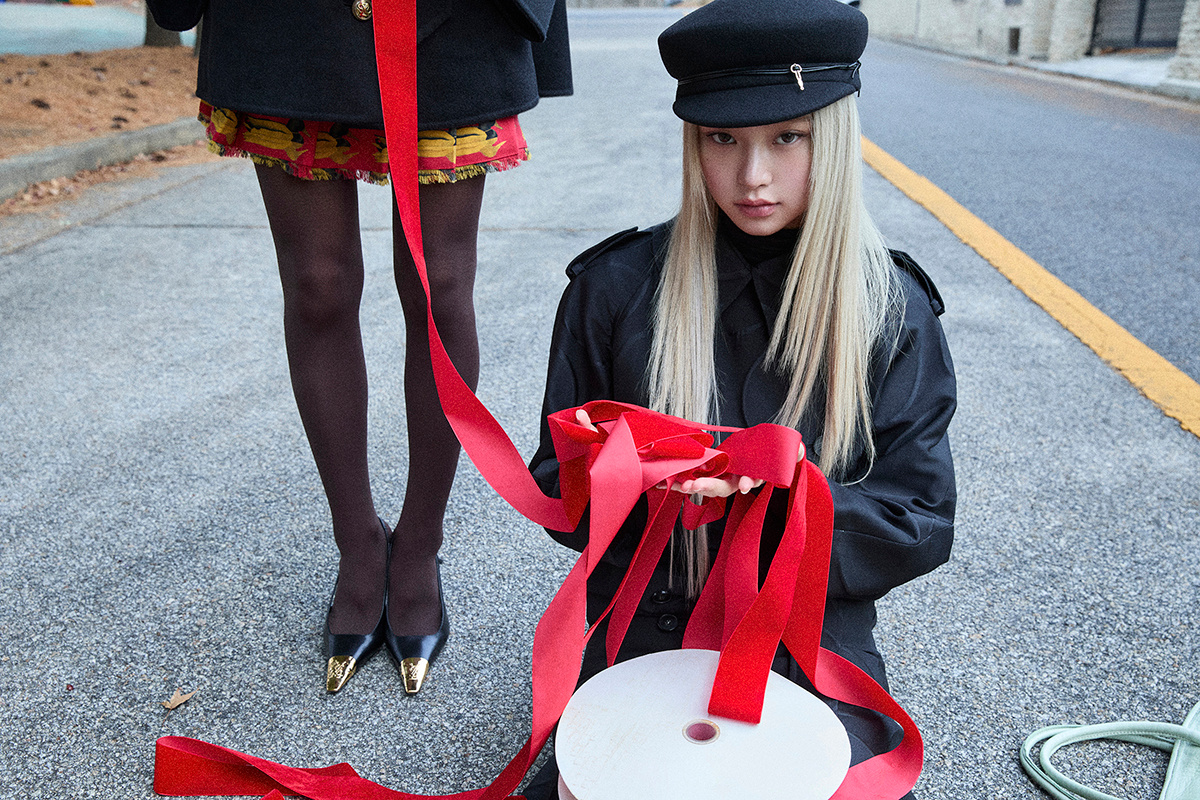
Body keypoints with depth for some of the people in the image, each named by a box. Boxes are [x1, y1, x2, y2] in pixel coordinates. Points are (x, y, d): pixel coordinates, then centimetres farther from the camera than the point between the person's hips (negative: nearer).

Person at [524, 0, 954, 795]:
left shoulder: (893, 311, -4)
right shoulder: (616, 286, -5)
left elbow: (920, 522, -4)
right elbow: (557, 486, 0)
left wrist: (777, 499, -22)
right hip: (645, 630, 0)